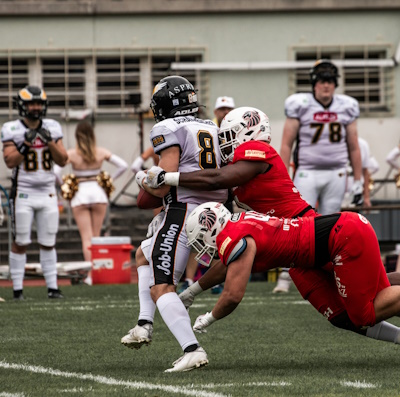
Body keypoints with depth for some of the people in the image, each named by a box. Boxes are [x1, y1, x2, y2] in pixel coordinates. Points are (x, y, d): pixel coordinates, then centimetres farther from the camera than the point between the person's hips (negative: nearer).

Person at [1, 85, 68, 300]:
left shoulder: (52, 128, 6)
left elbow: (62, 160, 3)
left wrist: (50, 141, -11)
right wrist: (26, 143, -20)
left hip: (48, 192, 3)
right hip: (23, 192, -3)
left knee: (48, 242, 5)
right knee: (20, 242, -1)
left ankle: (52, 286, 11)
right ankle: (17, 288, 5)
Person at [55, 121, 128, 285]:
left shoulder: (71, 154, -9)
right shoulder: (101, 152, -1)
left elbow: (55, 171, -18)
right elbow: (123, 165, -1)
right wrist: (110, 180, 7)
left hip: (80, 195, -2)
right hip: (98, 193, 2)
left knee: (86, 237, 0)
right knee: (96, 237, 13)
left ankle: (91, 273, -9)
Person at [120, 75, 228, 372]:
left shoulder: (170, 130, -6)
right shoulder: (213, 130, 18)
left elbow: (163, 187, -12)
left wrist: (143, 179, 10)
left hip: (184, 211, -9)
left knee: (161, 288, -9)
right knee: (145, 255, 27)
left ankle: (192, 350, -26)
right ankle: (144, 325, 16)